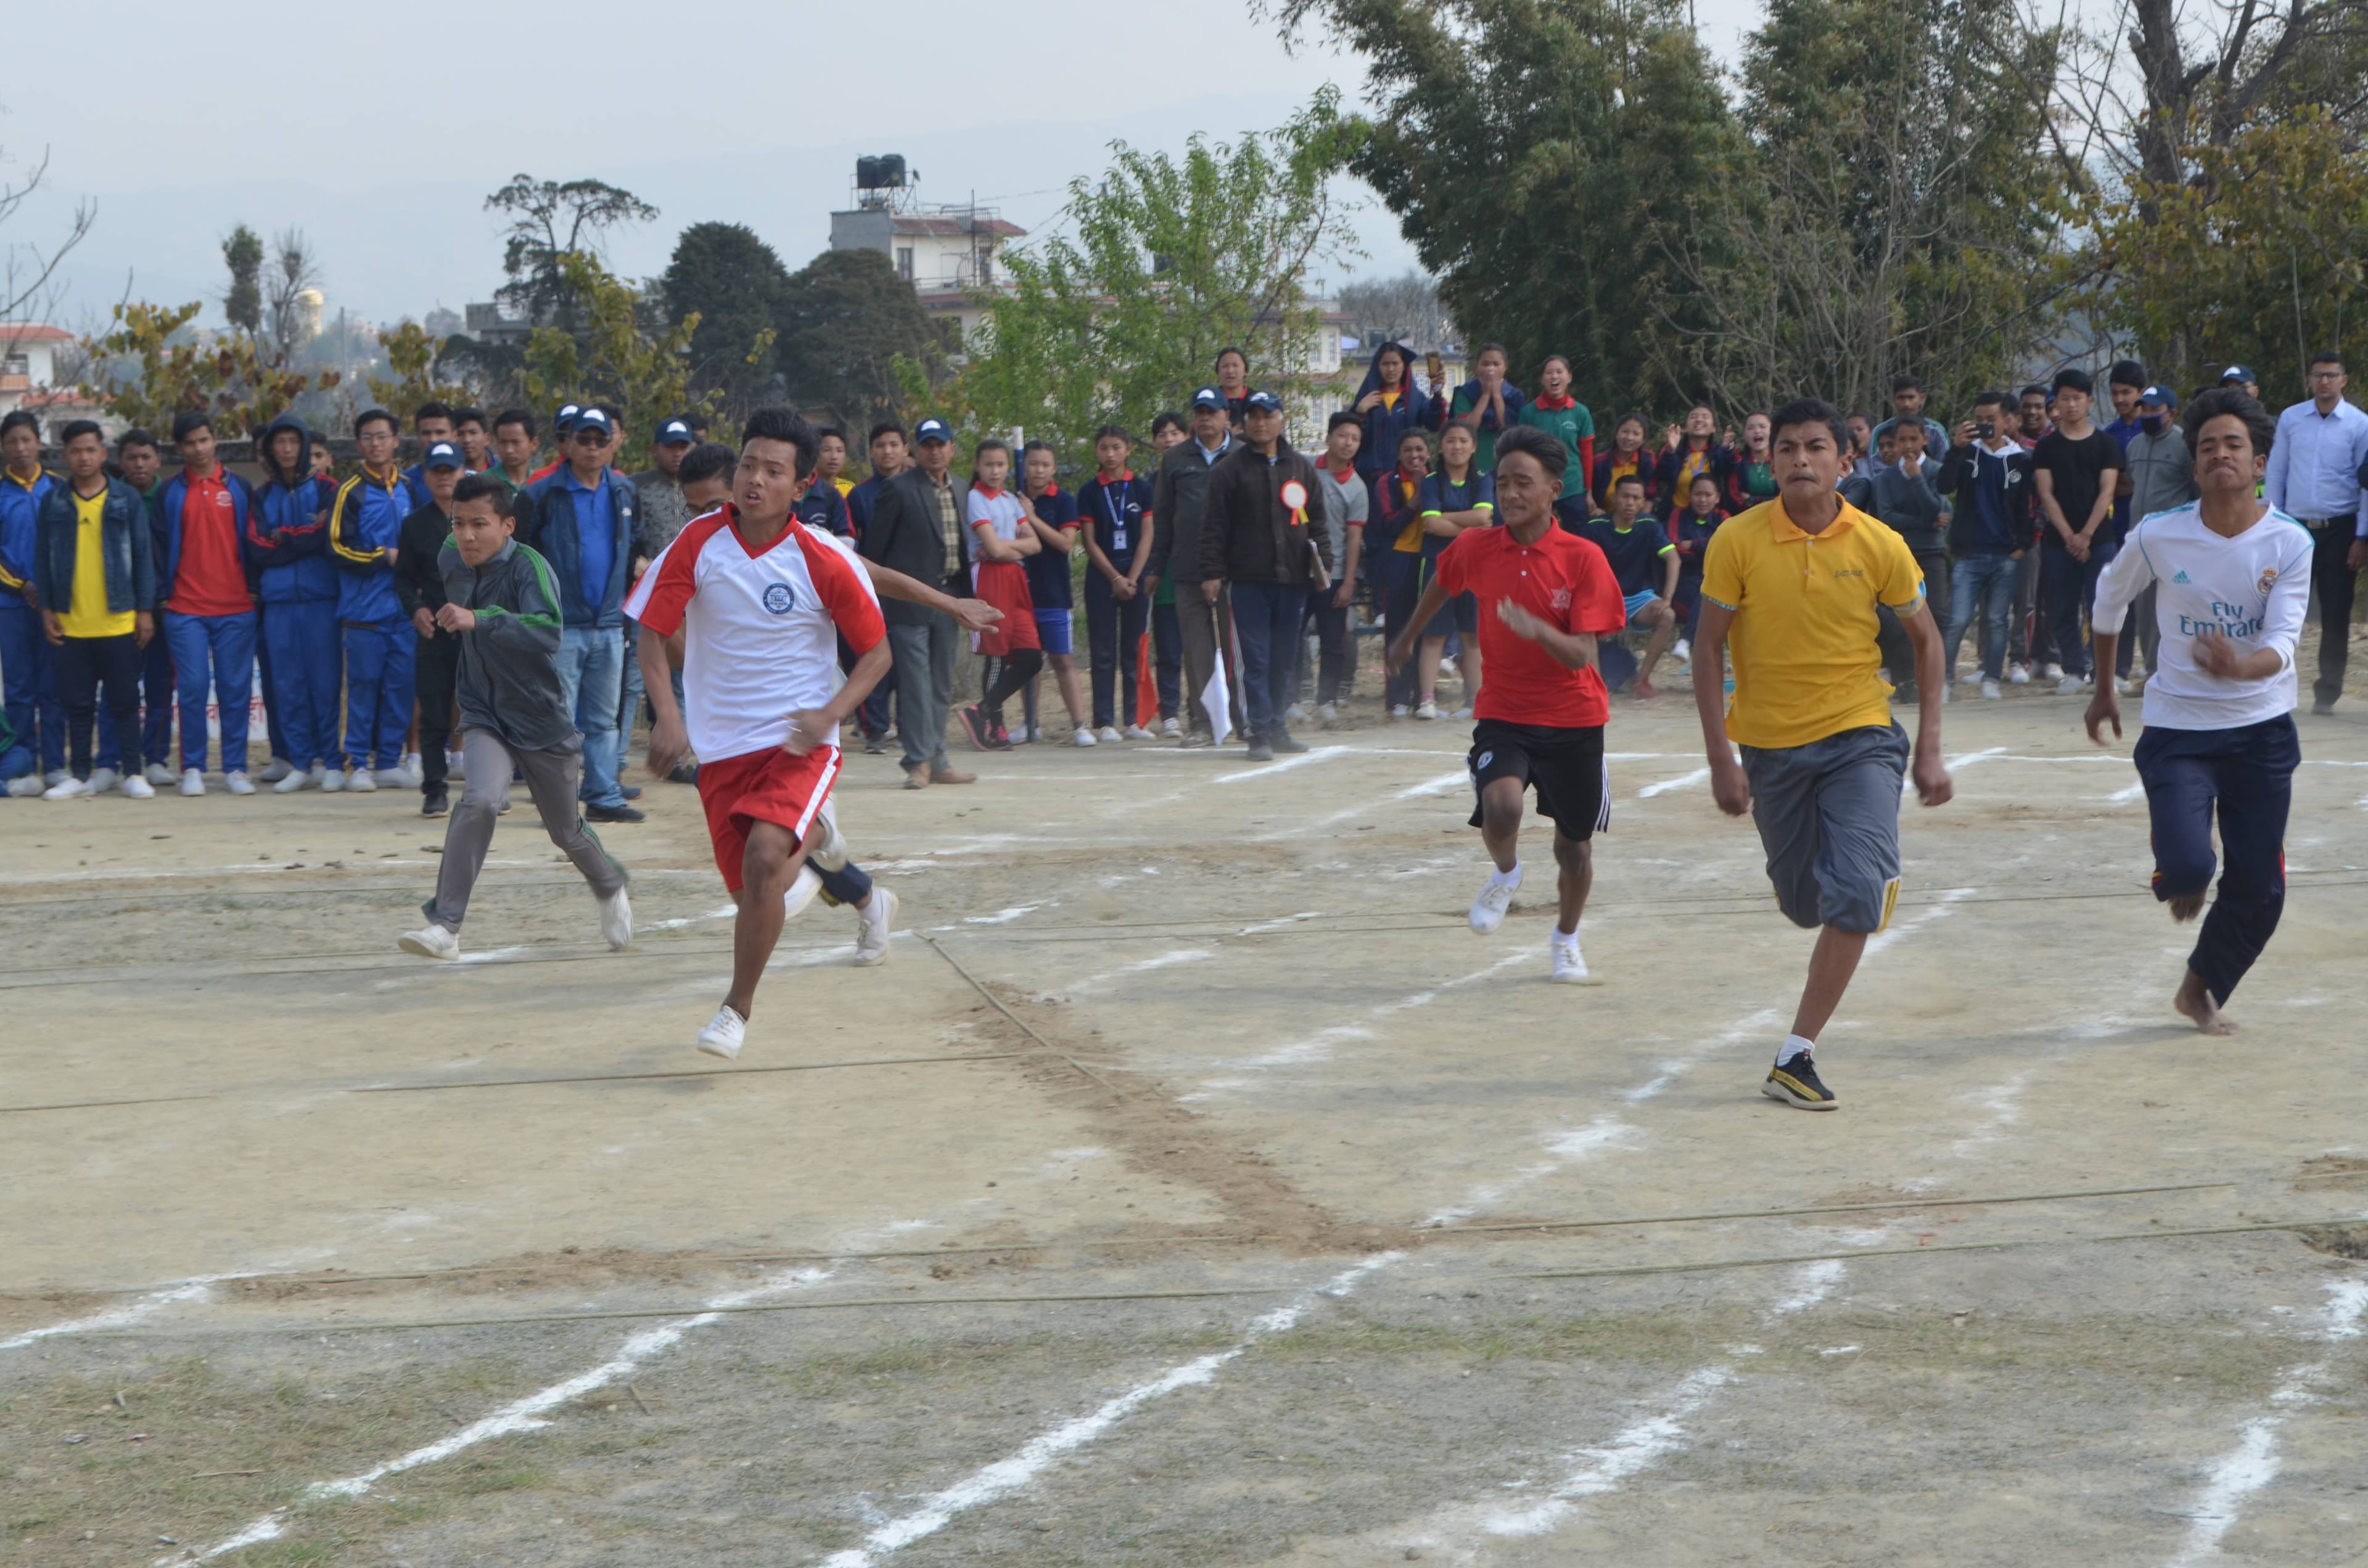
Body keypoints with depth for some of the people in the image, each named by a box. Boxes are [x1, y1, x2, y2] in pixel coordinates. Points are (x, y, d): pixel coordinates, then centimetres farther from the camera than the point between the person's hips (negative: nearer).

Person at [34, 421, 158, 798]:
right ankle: (80, 775, 12)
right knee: (77, 703, 6)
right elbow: (42, 558, 7)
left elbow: (143, 555, 2)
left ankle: (131, 772, 10)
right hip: (70, 622, 1)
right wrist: (47, 609, -1)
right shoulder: (53, 501, 5)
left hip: (119, 621, -1)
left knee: (125, 701, 3)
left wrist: (145, 610, -2)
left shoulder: (127, 499, 2)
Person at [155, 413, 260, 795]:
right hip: (186, 610, -1)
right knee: (193, 688, -5)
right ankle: (192, 769, 3)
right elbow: (159, 547, 6)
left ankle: (235, 768, 7)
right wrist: (163, 596, 0)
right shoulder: (170, 493, 6)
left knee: (235, 690, 1)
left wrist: (254, 589, 5)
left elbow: (253, 541, 10)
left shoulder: (238, 488, 8)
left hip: (236, 609, 1)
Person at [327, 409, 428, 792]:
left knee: (401, 685, 3)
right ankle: (357, 763, 2)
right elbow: (338, 548, -8)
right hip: (364, 606, -4)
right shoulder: (350, 493, -2)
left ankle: (389, 763, 10)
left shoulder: (409, 491, 14)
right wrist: (384, 557, -11)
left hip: (404, 606, 4)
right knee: (364, 683, -4)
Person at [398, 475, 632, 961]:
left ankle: (610, 889, 49)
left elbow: (547, 630, -43)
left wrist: (478, 621, -52)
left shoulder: (529, 567, -25)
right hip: (485, 716, 3)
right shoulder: (451, 560, -6)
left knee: (567, 832, 15)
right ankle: (445, 927, -26)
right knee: (481, 800, -26)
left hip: (541, 717, -3)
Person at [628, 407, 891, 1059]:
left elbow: (876, 651, 0)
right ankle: (814, 839, 46)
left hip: (798, 742, -3)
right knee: (750, 892, 8)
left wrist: (830, 714, -16)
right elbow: (650, 629, -2)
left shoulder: (825, 563, -12)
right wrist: (667, 715, -17)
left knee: (764, 857, -27)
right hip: (721, 745, 3)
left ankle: (738, 1008, -10)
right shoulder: (699, 542, -8)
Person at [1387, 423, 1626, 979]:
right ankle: (1506, 874, 6)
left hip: (1572, 720, -1)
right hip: (1503, 714, 1)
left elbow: (1581, 656, -20)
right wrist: (1408, 635, 33)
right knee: (1499, 804, -28)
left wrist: (1538, 629, -39)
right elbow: (1442, 583, 19)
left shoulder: (1583, 558, -14)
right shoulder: (1476, 548, -6)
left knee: (1574, 844, 11)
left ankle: (1566, 939, 39)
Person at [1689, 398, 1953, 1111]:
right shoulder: (1738, 542, -10)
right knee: (1803, 904, 12)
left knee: (1855, 893, -19)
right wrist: (1720, 759, -8)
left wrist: (1929, 750, 1)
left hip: (1859, 738, -1)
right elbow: (1709, 649, -3)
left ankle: (1796, 1056, -12)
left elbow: (1925, 638, 6)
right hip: (1770, 745, 1)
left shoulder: (1879, 546, -8)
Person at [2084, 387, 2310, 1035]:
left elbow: (2284, 641, -20)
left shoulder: (2290, 543, -12)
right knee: (2188, 866, -21)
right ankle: (2182, 880, 19)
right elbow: (2110, 598, 8)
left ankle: (2201, 988, 31)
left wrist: (2240, 668, -43)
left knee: (2259, 889, 4)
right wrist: (2104, 689, 17)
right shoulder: (2158, 535, -11)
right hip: (2177, 728, -1)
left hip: (2262, 729, 1)